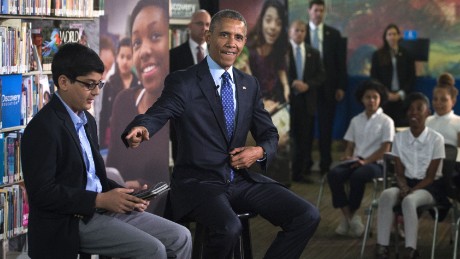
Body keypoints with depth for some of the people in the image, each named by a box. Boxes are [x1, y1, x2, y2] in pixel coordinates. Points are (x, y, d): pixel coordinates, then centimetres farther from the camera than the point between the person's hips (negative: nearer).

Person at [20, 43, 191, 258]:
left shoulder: (87, 120, 15)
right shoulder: (44, 127, -14)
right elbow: (42, 192, -19)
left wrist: (121, 195, 1)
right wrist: (100, 200, -19)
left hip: (101, 208, 9)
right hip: (70, 223, -9)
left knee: (180, 238, -1)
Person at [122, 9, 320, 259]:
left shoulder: (250, 85, 12)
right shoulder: (183, 81, -5)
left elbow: (269, 134, 15)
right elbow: (157, 114, -20)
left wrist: (259, 151, -9)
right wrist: (139, 129, -45)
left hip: (241, 179, 6)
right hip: (198, 182, -6)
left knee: (307, 216, -12)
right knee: (228, 227, -36)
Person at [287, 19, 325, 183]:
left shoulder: (313, 53, 13)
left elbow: (321, 76, 9)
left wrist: (307, 85, -7)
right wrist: (292, 84, -17)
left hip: (307, 100, 3)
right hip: (288, 99, -3)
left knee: (305, 138, 2)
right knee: (289, 137, -2)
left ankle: (300, 172, 9)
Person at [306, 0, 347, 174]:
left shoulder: (334, 34, 7)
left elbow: (341, 62, 6)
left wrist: (341, 86, -1)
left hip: (328, 87, 1)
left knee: (326, 127, 4)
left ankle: (325, 165, 11)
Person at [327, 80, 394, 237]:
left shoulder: (386, 121, 3)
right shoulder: (356, 121, 18)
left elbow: (385, 149, -5)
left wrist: (365, 161, -18)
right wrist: (347, 156, -7)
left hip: (375, 163, -4)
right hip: (355, 162, 4)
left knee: (357, 177, -37)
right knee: (333, 174, -27)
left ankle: (350, 216, -19)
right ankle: (348, 217, -24)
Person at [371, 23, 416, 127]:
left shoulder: (406, 54, 10)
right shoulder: (377, 55, 9)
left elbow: (412, 77, 8)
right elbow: (374, 77, 6)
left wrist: (401, 93, -4)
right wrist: (386, 94, -6)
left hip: (402, 98, 0)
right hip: (384, 99, 0)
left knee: (402, 125, -10)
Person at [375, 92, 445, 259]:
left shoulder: (436, 139, -9)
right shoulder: (399, 138, 3)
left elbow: (430, 176, -10)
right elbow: (399, 173, 3)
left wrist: (412, 190, -23)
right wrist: (404, 187, -19)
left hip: (429, 186, -4)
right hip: (406, 183, 4)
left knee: (409, 201, -36)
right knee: (386, 195, -30)